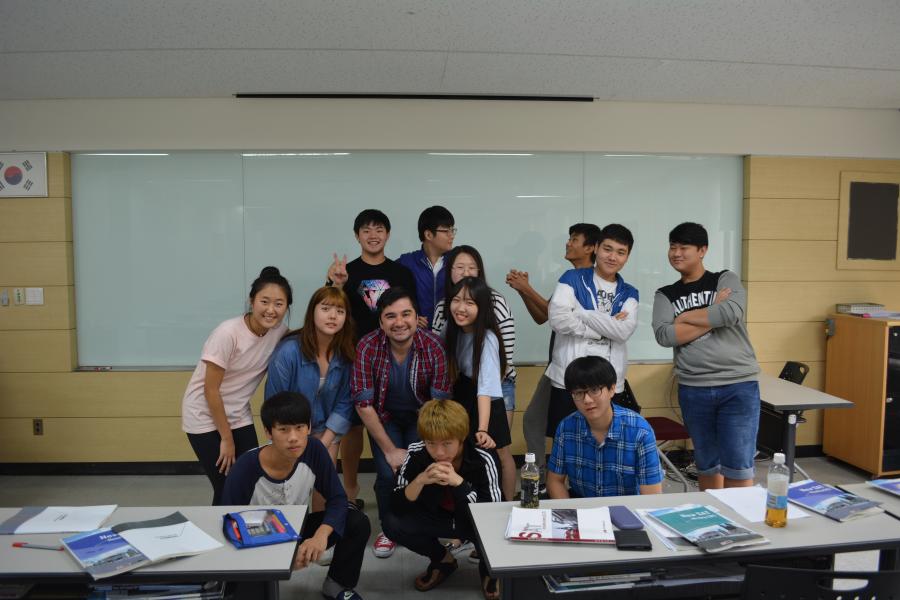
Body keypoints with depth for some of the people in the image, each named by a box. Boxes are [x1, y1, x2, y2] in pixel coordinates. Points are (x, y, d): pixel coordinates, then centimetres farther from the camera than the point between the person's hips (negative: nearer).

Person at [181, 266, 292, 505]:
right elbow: (211, 390, -19)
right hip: (205, 418, -5)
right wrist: (226, 438, -12)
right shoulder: (227, 334, -26)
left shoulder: (279, 331, -11)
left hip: (239, 417, 5)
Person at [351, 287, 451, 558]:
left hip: (421, 416, 0)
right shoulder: (367, 347, -22)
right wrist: (390, 450, -18)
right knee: (389, 474, -17)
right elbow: (364, 404, -18)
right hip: (384, 418, 0)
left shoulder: (433, 346, -21)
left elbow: (440, 403, -16)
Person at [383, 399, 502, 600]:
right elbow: (396, 508, -20)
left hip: (473, 521, -2)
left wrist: (458, 482, -41)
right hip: (436, 517, 3)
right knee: (392, 524, -22)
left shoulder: (482, 459, -28)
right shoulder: (416, 455, -21)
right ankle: (443, 560, 7)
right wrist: (420, 480, -38)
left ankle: (488, 568, 4)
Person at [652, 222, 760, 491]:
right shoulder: (665, 295, 9)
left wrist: (686, 317, -7)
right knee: (706, 463, 15)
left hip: (738, 385, -3)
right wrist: (713, 317, -10)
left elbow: (731, 313, -17)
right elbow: (664, 335, -9)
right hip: (693, 390, 3)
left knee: (738, 466, -2)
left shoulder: (726, 280, 4)